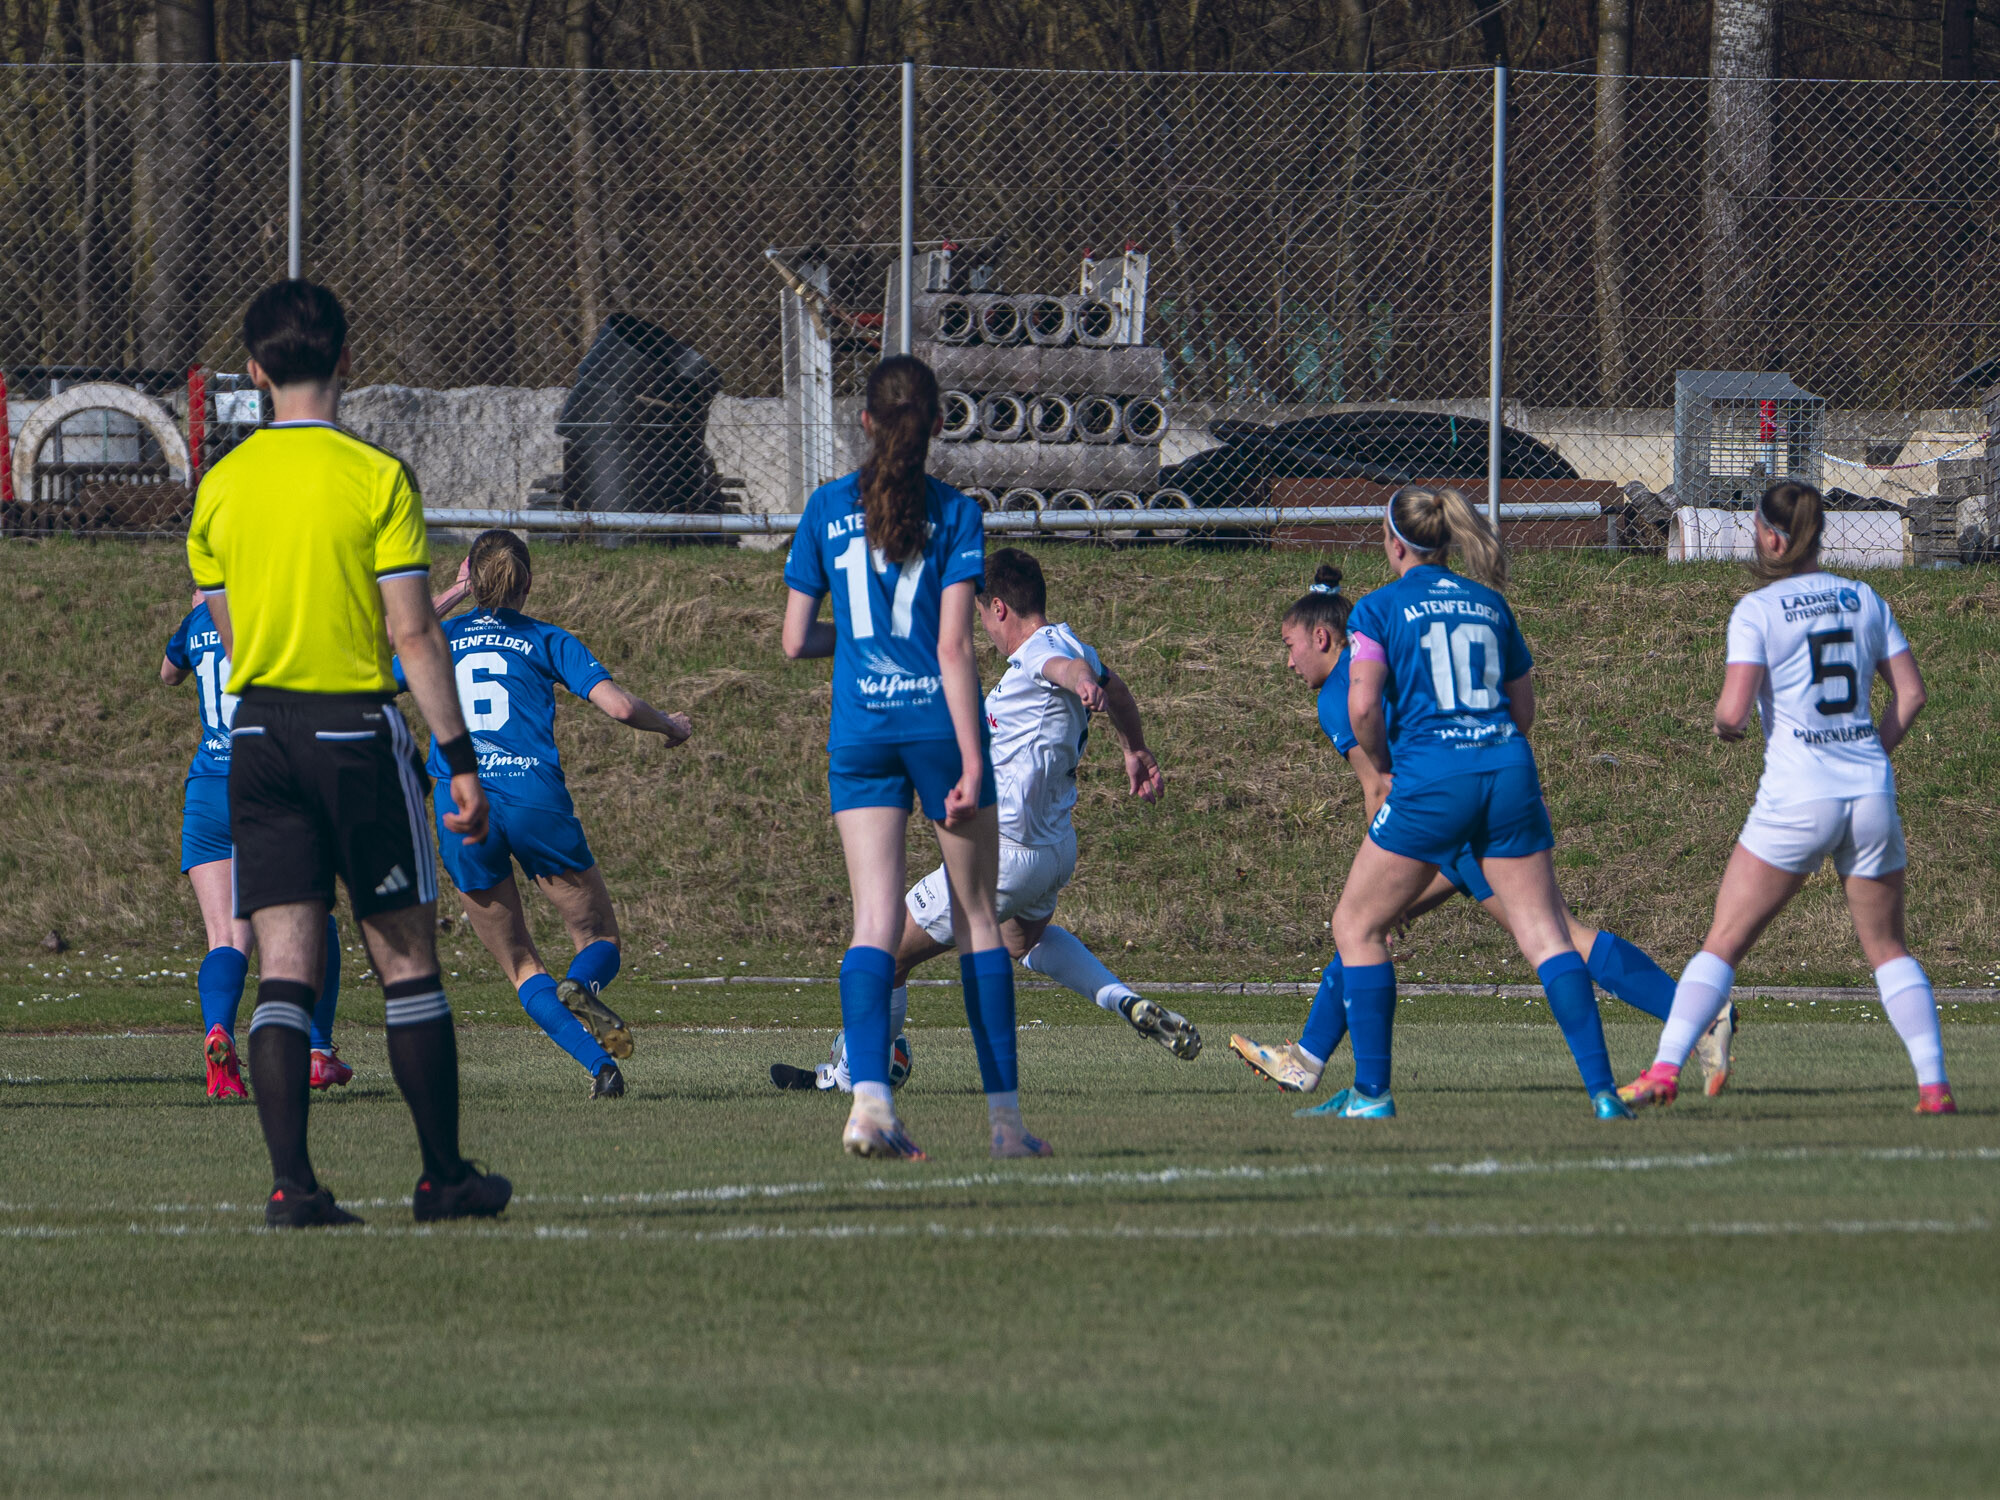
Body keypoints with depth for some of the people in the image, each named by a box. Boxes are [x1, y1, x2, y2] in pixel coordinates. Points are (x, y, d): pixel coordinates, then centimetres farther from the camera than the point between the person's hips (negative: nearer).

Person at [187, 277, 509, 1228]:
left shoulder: (220, 486, 4)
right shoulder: (376, 477, -8)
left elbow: (225, 633, 12)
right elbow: (412, 631, -10)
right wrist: (459, 756, -6)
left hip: (257, 735, 3)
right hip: (356, 727, -3)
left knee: (285, 965, 1)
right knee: (406, 959, 7)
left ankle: (290, 1181, -9)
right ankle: (443, 1174, 12)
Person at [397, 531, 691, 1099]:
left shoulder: (442, 639, 16)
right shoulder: (547, 641, 10)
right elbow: (618, 705, -1)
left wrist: (447, 598, 43)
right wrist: (669, 726, 20)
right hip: (535, 797, -2)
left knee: (522, 968, 9)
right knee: (600, 940, 12)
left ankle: (600, 1064, -14)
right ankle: (581, 988, -26)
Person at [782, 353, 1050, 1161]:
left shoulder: (827, 509, 4)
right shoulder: (953, 513, -4)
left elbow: (796, 639, 7)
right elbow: (954, 648, -10)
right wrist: (972, 763, -11)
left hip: (859, 732, 2)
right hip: (937, 722, -2)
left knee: (875, 919, -3)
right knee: (977, 917, 8)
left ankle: (869, 1095, -23)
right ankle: (1004, 1114, 10)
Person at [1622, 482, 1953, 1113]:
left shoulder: (1757, 611, -6)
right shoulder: (1864, 599, 8)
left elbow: (1734, 711, -15)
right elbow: (1911, 693, 9)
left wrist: (1725, 725, 8)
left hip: (1796, 799, -4)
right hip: (1871, 795, 4)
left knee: (1723, 943, 2)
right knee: (1887, 948, 14)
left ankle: (1665, 1068, -8)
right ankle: (1934, 1083, 4)